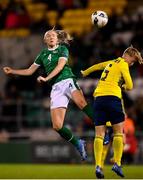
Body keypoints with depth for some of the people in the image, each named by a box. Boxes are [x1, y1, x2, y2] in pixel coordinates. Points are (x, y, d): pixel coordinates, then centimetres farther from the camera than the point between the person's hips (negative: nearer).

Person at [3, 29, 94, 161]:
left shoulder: (63, 49, 9)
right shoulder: (43, 54, 24)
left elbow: (60, 66, -8)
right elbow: (29, 71, 30)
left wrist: (46, 78, -20)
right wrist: (12, 71, 23)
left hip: (67, 80, -4)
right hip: (56, 87, 4)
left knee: (81, 103, -39)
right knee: (57, 126, -11)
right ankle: (79, 144, 8)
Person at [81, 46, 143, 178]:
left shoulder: (111, 63, 24)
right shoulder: (123, 65, 2)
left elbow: (96, 66, 43)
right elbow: (129, 86, -4)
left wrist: (85, 73, 63)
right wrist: (123, 87, 20)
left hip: (98, 97, 6)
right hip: (112, 97, -6)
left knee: (99, 134, 1)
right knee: (118, 132, 2)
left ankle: (98, 166, -10)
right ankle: (117, 164, -4)